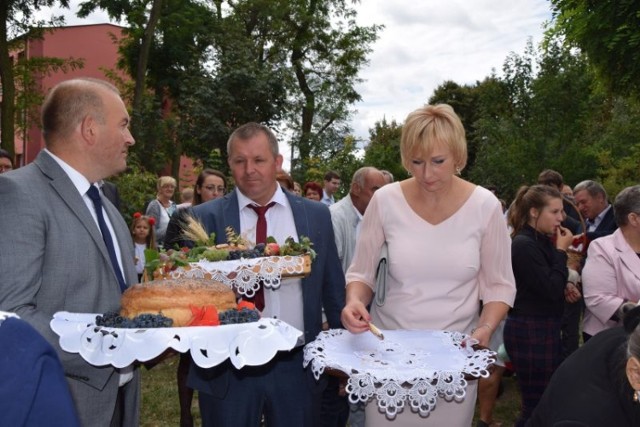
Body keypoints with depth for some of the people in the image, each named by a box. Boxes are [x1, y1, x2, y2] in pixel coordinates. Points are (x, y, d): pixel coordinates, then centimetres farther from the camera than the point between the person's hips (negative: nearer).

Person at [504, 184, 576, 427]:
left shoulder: (542, 241, 10)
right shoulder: (524, 244, -17)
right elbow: (551, 291, -20)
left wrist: (566, 287, 2)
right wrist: (561, 251, -13)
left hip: (543, 328, 9)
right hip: (530, 331, -9)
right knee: (537, 405, -3)